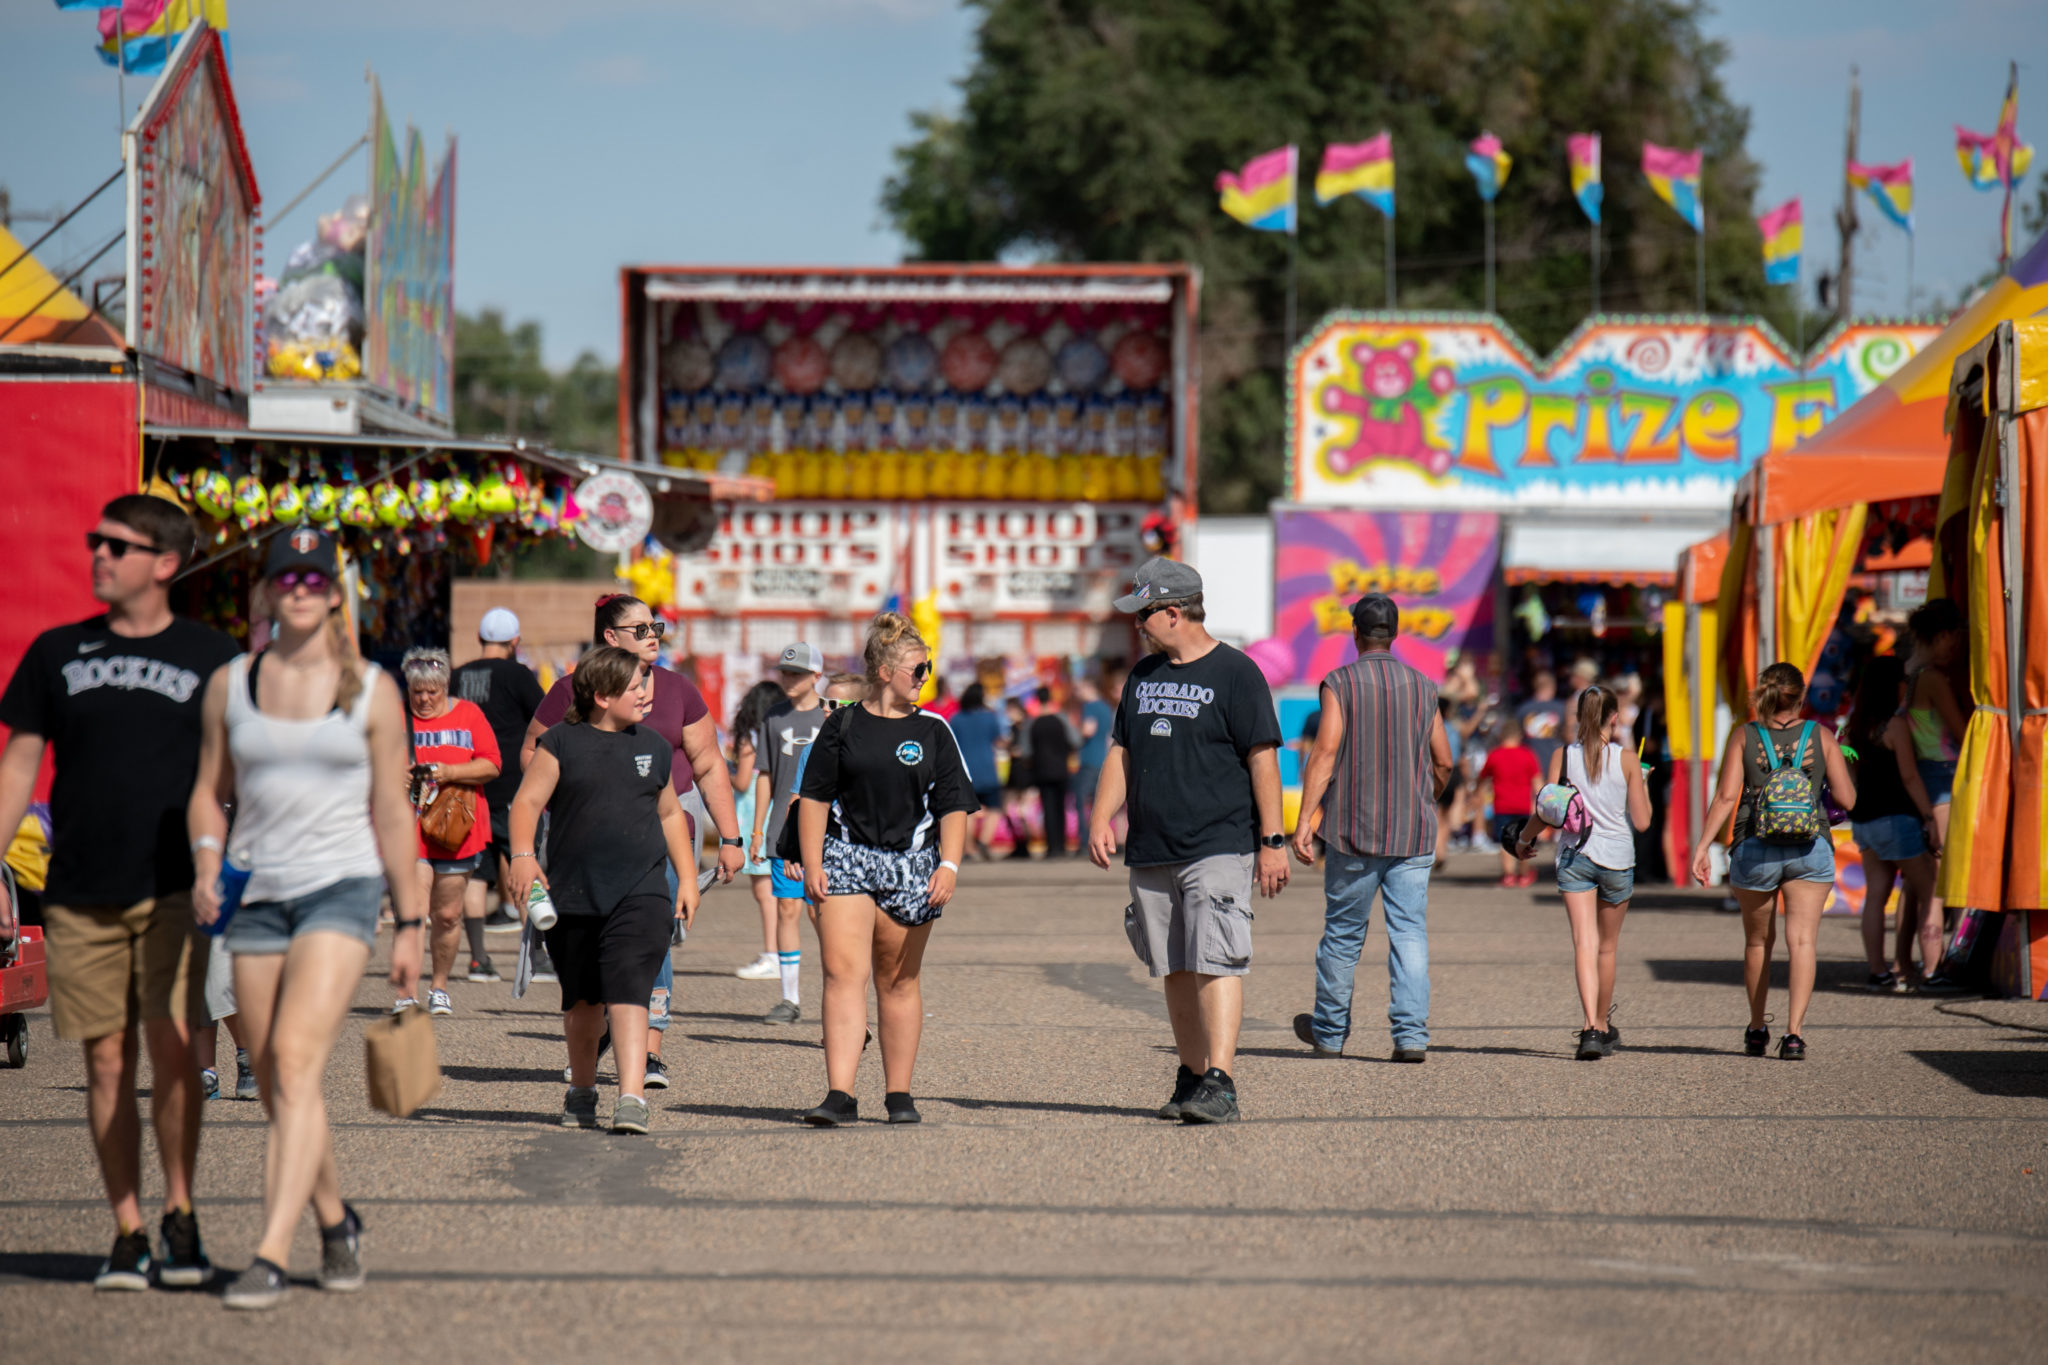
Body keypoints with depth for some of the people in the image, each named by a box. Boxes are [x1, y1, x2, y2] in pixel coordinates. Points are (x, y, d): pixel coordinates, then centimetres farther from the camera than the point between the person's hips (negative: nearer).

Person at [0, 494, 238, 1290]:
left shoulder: (208, 657, 5)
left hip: (176, 888, -2)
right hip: (81, 894, 2)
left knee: (171, 1047, -12)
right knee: (108, 1059, 1)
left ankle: (179, 1215, 2)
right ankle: (127, 1232, 6)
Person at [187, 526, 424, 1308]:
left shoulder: (370, 690, 2)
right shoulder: (229, 685, 8)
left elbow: (393, 812, 5)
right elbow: (209, 792, 14)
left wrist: (410, 923, 5)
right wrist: (207, 864, -5)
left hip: (341, 888, -3)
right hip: (256, 893, 3)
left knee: (296, 1066, -19)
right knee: (274, 1089, 6)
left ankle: (272, 1258, -24)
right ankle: (336, 1222, 31)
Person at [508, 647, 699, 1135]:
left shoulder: (653, 747, 13)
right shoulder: (563, 742, 1)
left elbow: (670, 814, 23)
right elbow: (528, 801, -4)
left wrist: (687, 877, 18)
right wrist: (523, 855, -20)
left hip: (640, 890, 1)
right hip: (572, 892, 0)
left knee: (628, 992, -16)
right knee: (582, 999, 12)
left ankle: (632, 1099, -24)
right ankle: (581, 1091, 34)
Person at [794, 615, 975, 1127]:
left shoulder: (932, 731, 6)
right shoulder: (843, 726, 4)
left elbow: (954, 806, 5)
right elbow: (814, 797, 6)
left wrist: (948, 865, -8)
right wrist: (812, 864, -2)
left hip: (909, 864, 1)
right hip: (846, 858, -1)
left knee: (898, 981, 8)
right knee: (843, 973, -12)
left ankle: (898, 1094, 17)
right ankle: (840, 1095, -17)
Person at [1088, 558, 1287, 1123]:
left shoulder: (1235, 673, -5)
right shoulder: (1144, 675, 16)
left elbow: (1263, 758, -6)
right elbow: (1122, 753, 19)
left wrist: (1271, 841, -10)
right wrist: (1102, 818, 4)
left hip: (1219, 848, -7)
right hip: (1151, 853, 7)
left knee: (1215, 963, -15)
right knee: (1176, 970, 10)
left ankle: (1220, 1083, -21)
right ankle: (1192, 1077, 19)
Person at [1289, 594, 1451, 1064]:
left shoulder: (1341, 684, -4)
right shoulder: (1422, 687, 7)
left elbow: (1326, 752, -13)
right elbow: (1443, 763, 10)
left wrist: (1304, 820, -14)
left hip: (1355, 832, -2)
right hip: (1413, 833, 2)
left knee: (1343, 935, 9)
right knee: (1410, 933, 1)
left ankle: (1328, 1030, 22)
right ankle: (1412, 1033, -10)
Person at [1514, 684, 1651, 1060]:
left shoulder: (1564, 757, -1)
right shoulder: (1627, 758, -4)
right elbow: (1641, 821, -4)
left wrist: (1524, 840, 16)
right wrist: (1643, 790, 14)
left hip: (1574, 855, 0)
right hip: (1617, 857, 0)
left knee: (1584, 945, -7)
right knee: (1607, 947, 16)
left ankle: (1592, 1027, -23)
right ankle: (1603, 1025, 30)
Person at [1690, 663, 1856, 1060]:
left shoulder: (1743, 736, 2)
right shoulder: (1821, 736, 2)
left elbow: (1726, 796, -6)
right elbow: (1847, 799, 2)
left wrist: (1702, 846, -5)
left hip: (1755, 848, 1)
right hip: (1810, 848, -1)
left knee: (1757, 941, 17)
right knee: (1802, 940, -4)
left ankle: (1757, 1030, 29)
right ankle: (1794, 1031, -18)